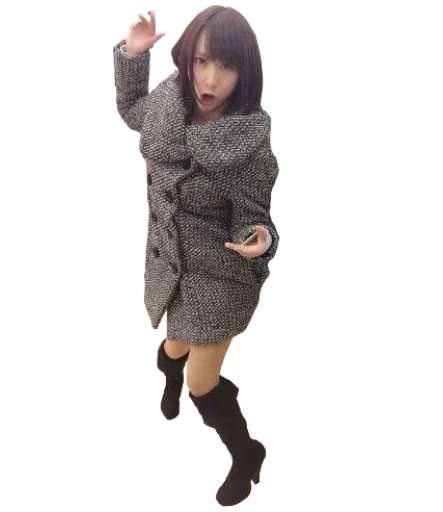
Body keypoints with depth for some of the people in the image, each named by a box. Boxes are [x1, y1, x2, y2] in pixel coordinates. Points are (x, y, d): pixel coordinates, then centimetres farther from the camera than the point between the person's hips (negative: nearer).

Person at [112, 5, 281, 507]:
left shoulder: (252, 142, -25)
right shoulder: (167, 100, -12)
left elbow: (250, 216, -16)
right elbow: (130, 111, 12)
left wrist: (260, 239, -39)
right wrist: (131, 54, -2)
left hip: (222, 277, -5)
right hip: (169, 261, 5)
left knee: (201, 383, 6)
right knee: (175, 347, 28)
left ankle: (246, 453, 36)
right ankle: (172, 375, 68)